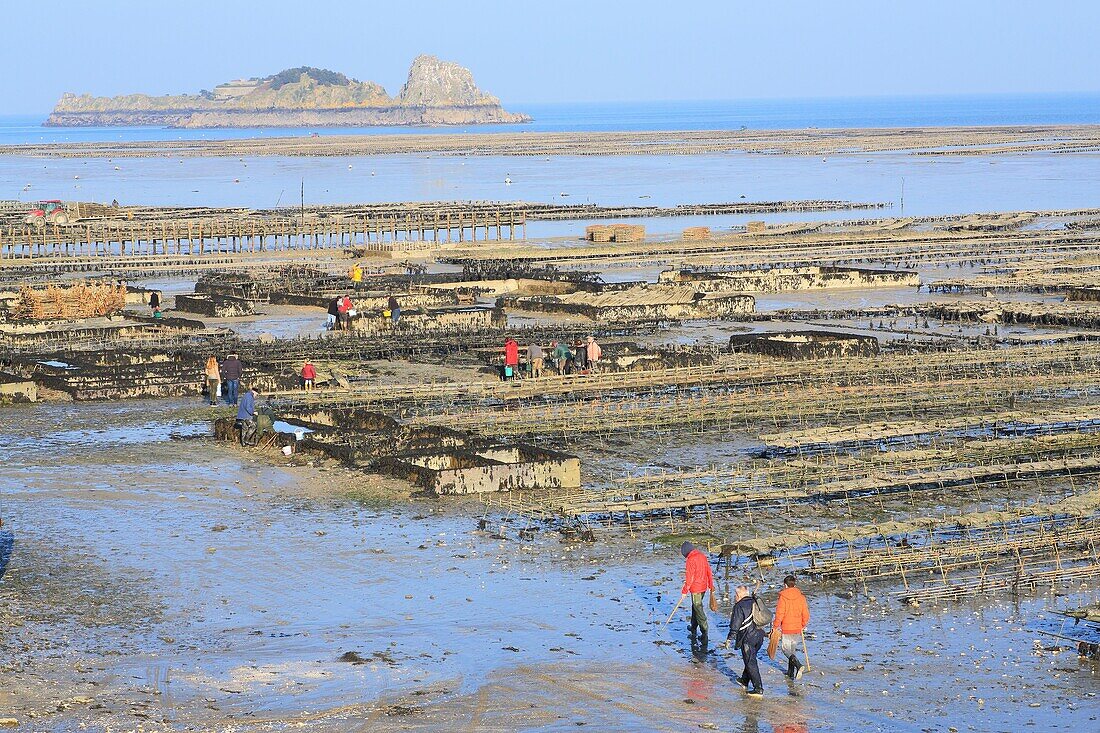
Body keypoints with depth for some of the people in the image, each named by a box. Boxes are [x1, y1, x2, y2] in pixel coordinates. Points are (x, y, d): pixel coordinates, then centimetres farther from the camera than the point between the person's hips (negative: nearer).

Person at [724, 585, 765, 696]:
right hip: (759, 635, 8)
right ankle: (745, 681, 39)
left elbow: (735, 625, -13)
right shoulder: (755, 602, 11)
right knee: (750, 659, 24)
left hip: (747, 638, -8)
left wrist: (729, 638, -7)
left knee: (751, 663, -4)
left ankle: (758, 689, -7)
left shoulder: (739, 606, -10)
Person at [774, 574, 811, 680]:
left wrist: (775, 627, -2)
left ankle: (798, 665, -19)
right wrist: (803, 626, 19)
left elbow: (779, 615, -15)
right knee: (793, 649, 17)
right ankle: (791, 672, 21)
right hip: (798, 628, 5)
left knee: (785, 649, 4)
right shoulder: (801, 597, 0)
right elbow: (806, 615, 2)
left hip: (786, 629, -5)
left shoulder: (783, 597, -13)